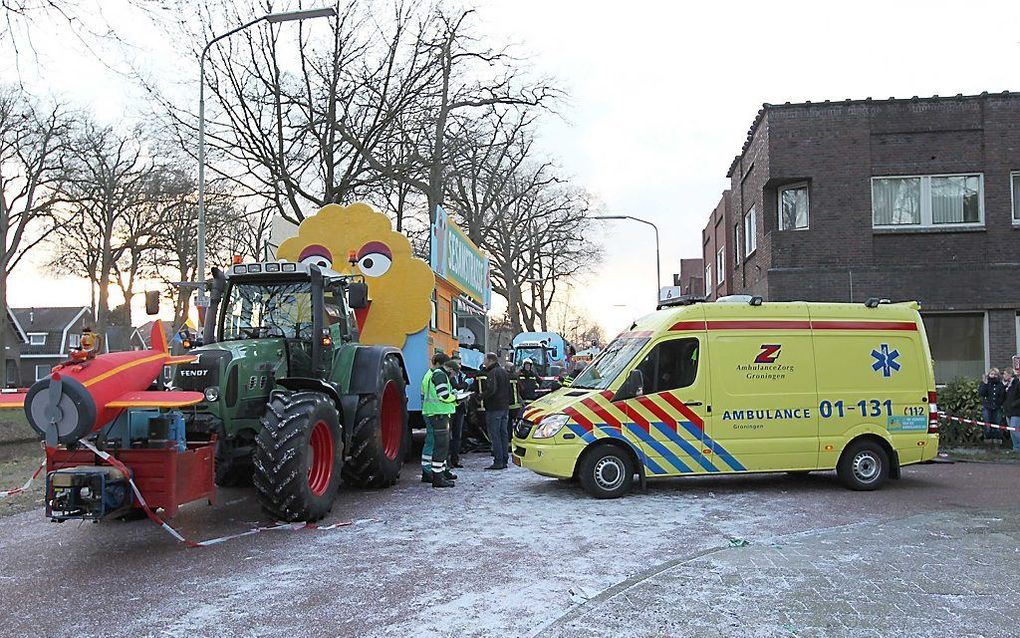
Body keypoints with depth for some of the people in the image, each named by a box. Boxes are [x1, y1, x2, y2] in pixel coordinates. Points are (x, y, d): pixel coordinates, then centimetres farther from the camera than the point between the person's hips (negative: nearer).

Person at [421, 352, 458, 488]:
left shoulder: (428, 375, 18)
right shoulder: (440, 374, -12)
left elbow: (423, 396, 22)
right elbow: (444, 395, -21)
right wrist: (455, 398, -2)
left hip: (429, 413, 11)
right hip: (440, 414, -11)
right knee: (441, 445, -9)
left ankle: (442, 471, 30)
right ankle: (437, 478, -9)